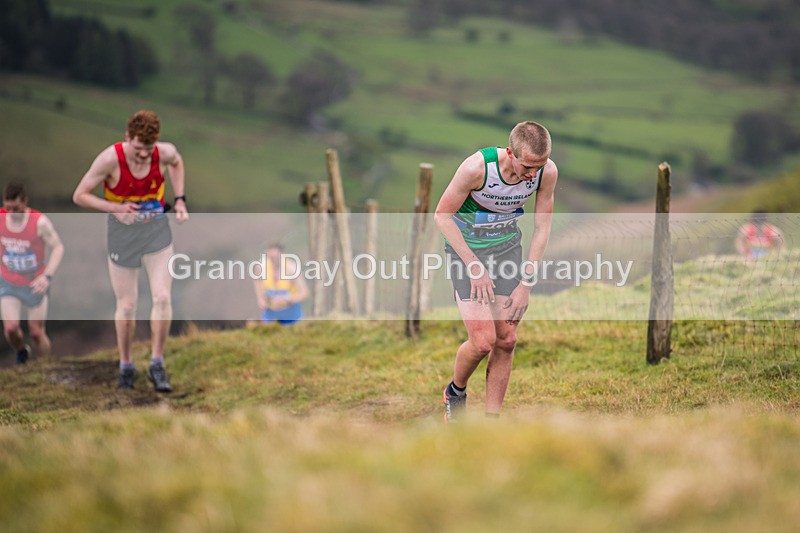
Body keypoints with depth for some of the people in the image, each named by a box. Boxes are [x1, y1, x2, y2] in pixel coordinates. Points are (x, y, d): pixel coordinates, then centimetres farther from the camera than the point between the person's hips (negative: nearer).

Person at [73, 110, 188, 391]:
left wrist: (179, 200, 2)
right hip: (122, 233, -2)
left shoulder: (165, 153, -15)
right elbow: (79, 196, -16)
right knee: (126, 304, 5)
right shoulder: (110, 159, -24)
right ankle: (125, 366, 25)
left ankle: (157, 365, 4)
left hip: (157, 231, 2)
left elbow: (177, 163, 13)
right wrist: (115, 208, -28)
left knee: (163, 297, -10)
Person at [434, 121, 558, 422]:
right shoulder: (477, 167, -30)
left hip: (507, 246, 4)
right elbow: (442, 216, -17)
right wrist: (475, 267, -17)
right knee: (483, 341, -13)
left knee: (506, 340, 0)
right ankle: (455, 392, 18)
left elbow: (542, 228, -4)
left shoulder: (547, 172, -18)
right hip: (466, 246, -4)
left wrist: (526, 284, -7)